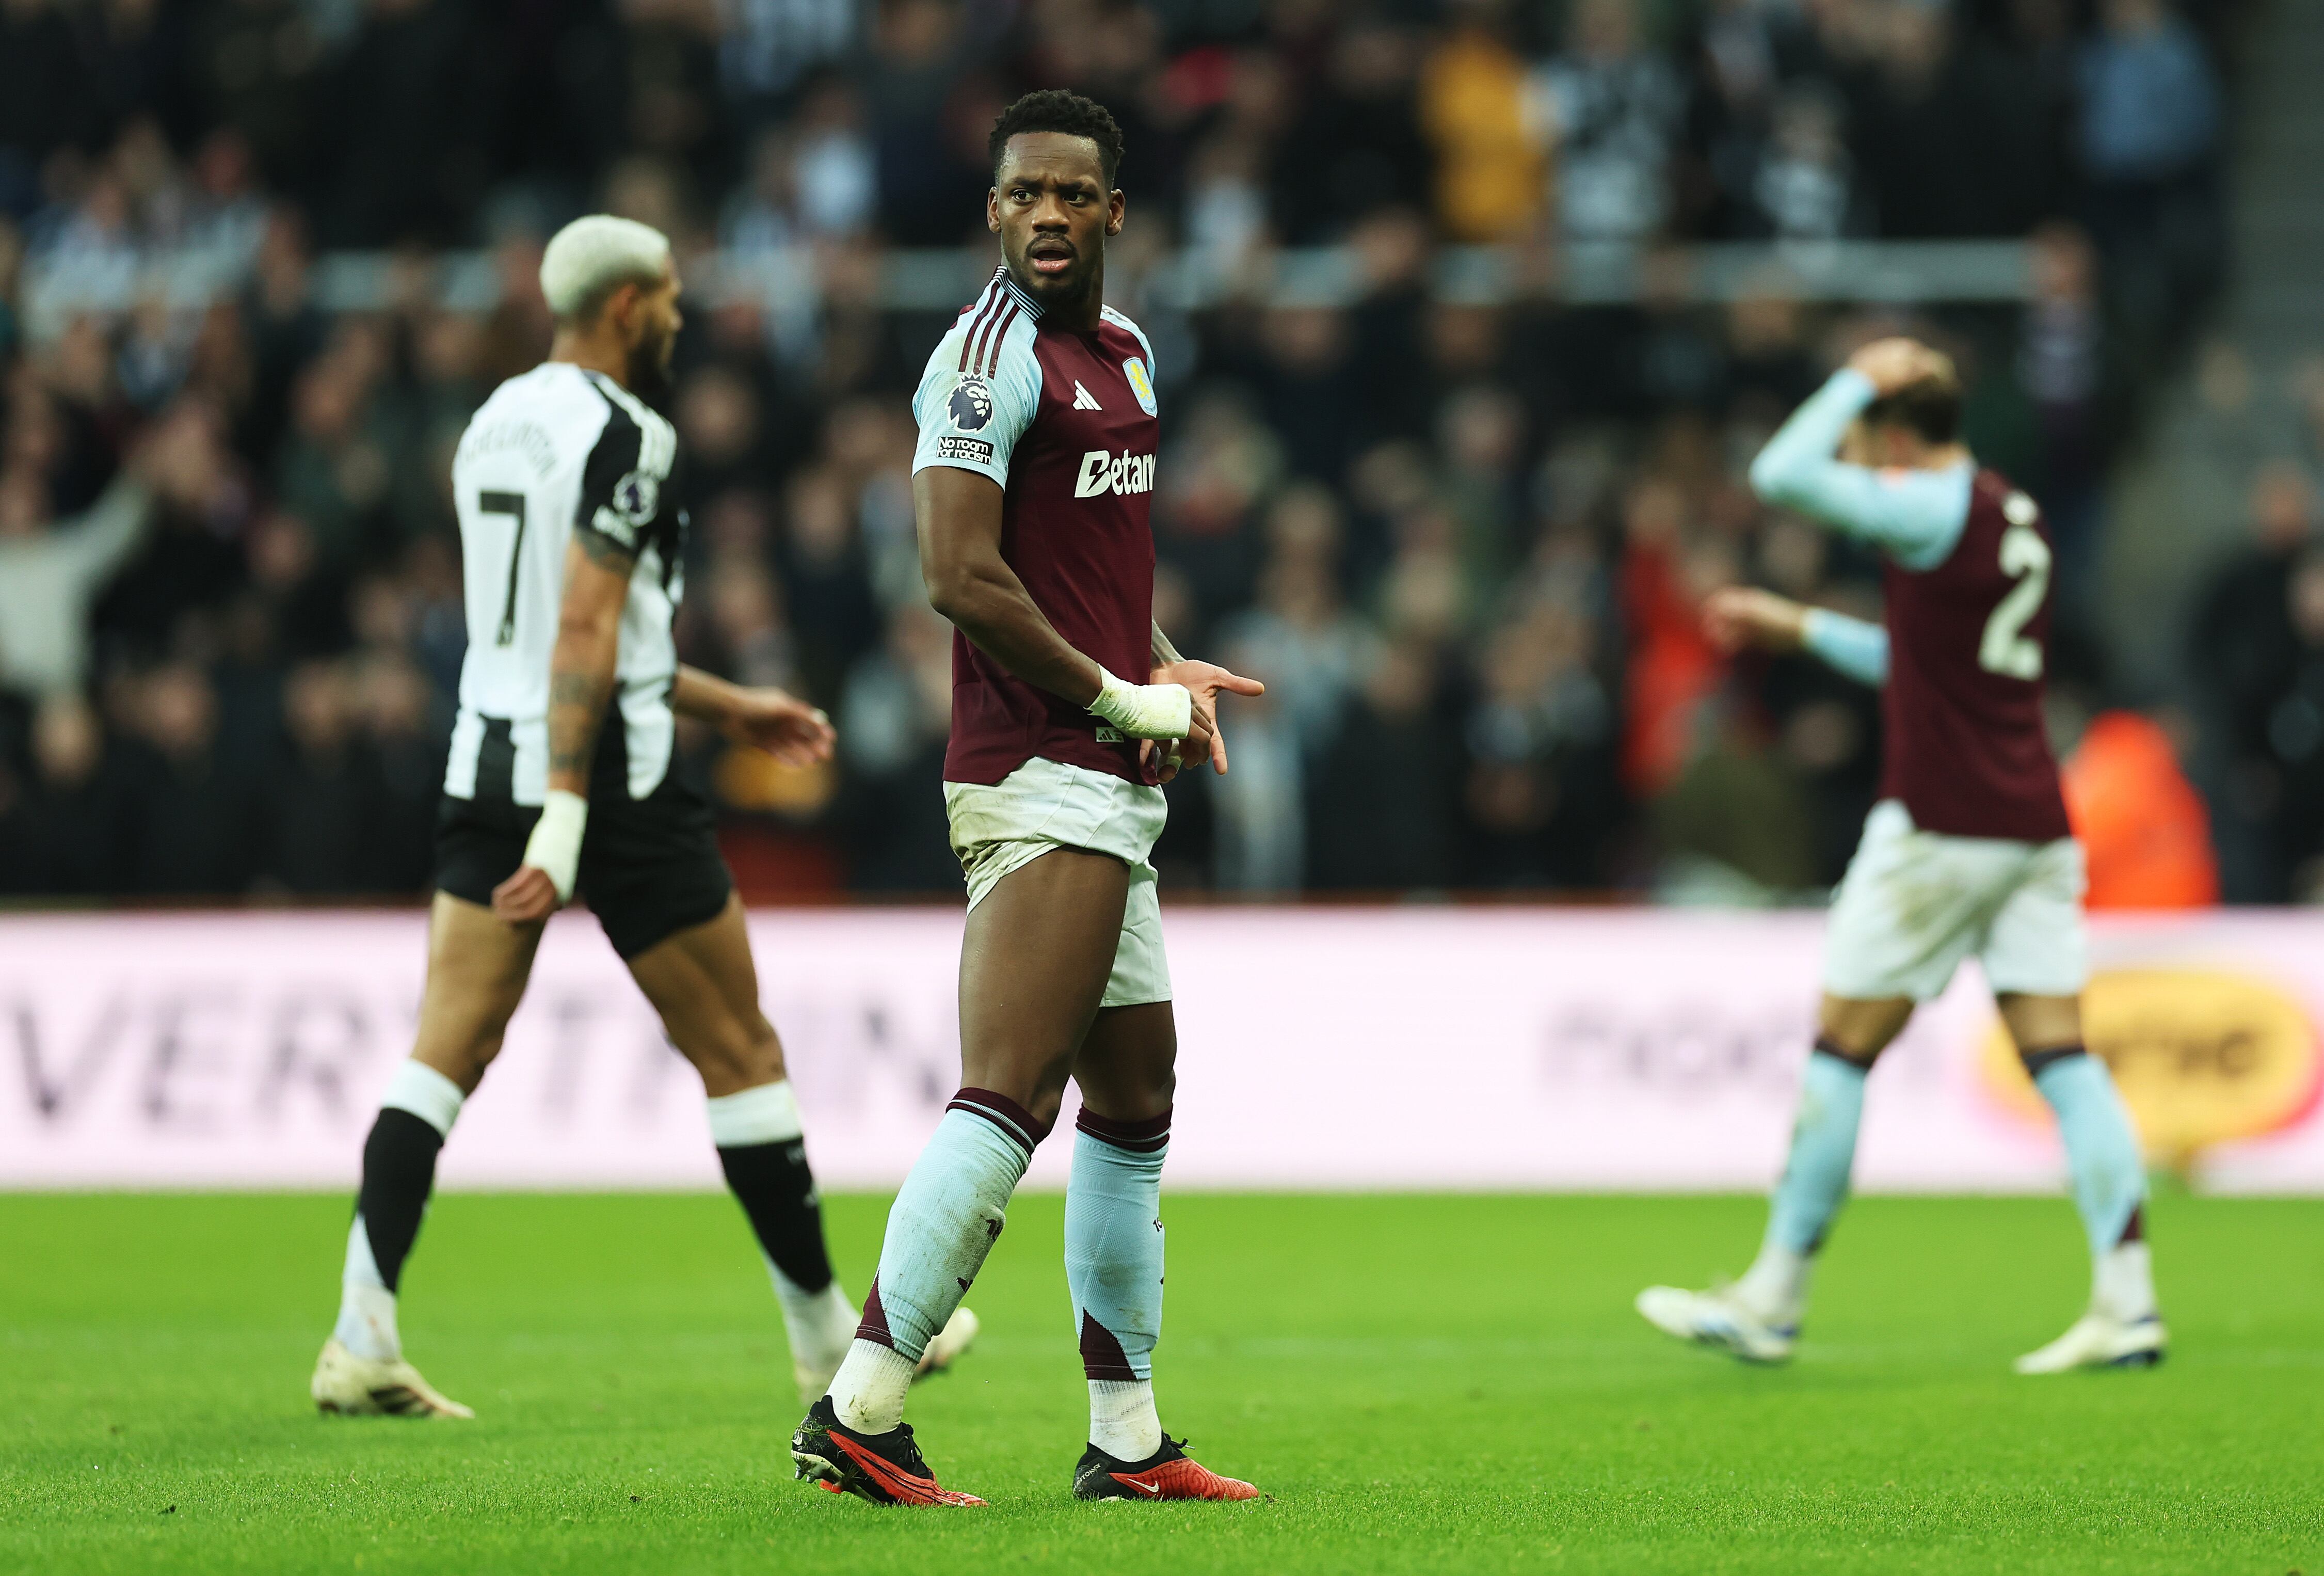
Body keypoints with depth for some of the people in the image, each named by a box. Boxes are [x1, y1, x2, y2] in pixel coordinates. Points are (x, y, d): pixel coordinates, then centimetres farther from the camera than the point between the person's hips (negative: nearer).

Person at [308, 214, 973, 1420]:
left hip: (487, 763, 8)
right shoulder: (620, 435, -13)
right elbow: (583, 633, -21)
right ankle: (830, 1337, 14)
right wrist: (564, 820, -27)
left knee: (444, 1055, 2)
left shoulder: (495, 422, 15)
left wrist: (725, 707, 30)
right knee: (738, 1052, 5)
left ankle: (361, 1341, -10)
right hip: (606, 775, -8)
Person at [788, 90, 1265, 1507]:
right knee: (1012, 1099, -17)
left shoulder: (1127, 352, 17)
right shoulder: (992, 355, -11)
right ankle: (860, 1412, -17)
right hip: (1040, 781, -10)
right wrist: (1123, 701, -13)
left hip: (1110, 789, 10)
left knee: (1135, 1104, 14)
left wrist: (1164, 670, 11)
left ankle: (1128, 1441, 21)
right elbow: (962, 576, -19)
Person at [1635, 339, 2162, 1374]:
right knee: (2063, 1060, 1)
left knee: (1843, 1051, 2)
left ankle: (1772, 1301, 8)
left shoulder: (1937, 509, -11)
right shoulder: (2014, 520, 17)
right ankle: (2127, 1303, -9)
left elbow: (1780, 474, -16)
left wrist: (1858, 379, -3)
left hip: (1939, 829, -8)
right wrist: (1799, 629, 30)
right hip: (2035, 831, 8)